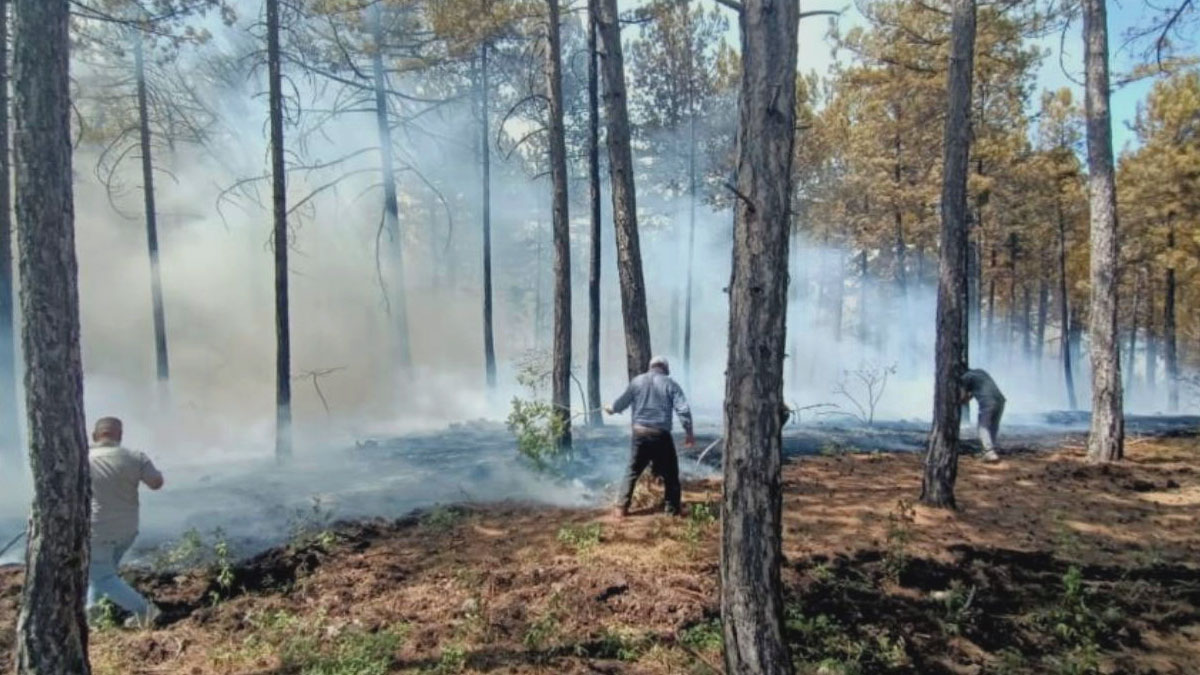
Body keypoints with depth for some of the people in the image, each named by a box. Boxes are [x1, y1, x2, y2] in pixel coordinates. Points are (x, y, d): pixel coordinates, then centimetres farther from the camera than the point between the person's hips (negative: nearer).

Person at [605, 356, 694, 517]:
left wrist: (611, 408, 35)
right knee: (670, 473, 11)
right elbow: (683, 410, -8)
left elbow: (622, 402, 14)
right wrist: (689, 433, -1)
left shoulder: (637, 381, 6)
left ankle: (621, 508, 11)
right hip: (661, 434, -2)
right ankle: (674, 509, 16)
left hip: (640, 432, 2)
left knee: (632, 472, 12)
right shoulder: (670, 384, 0)